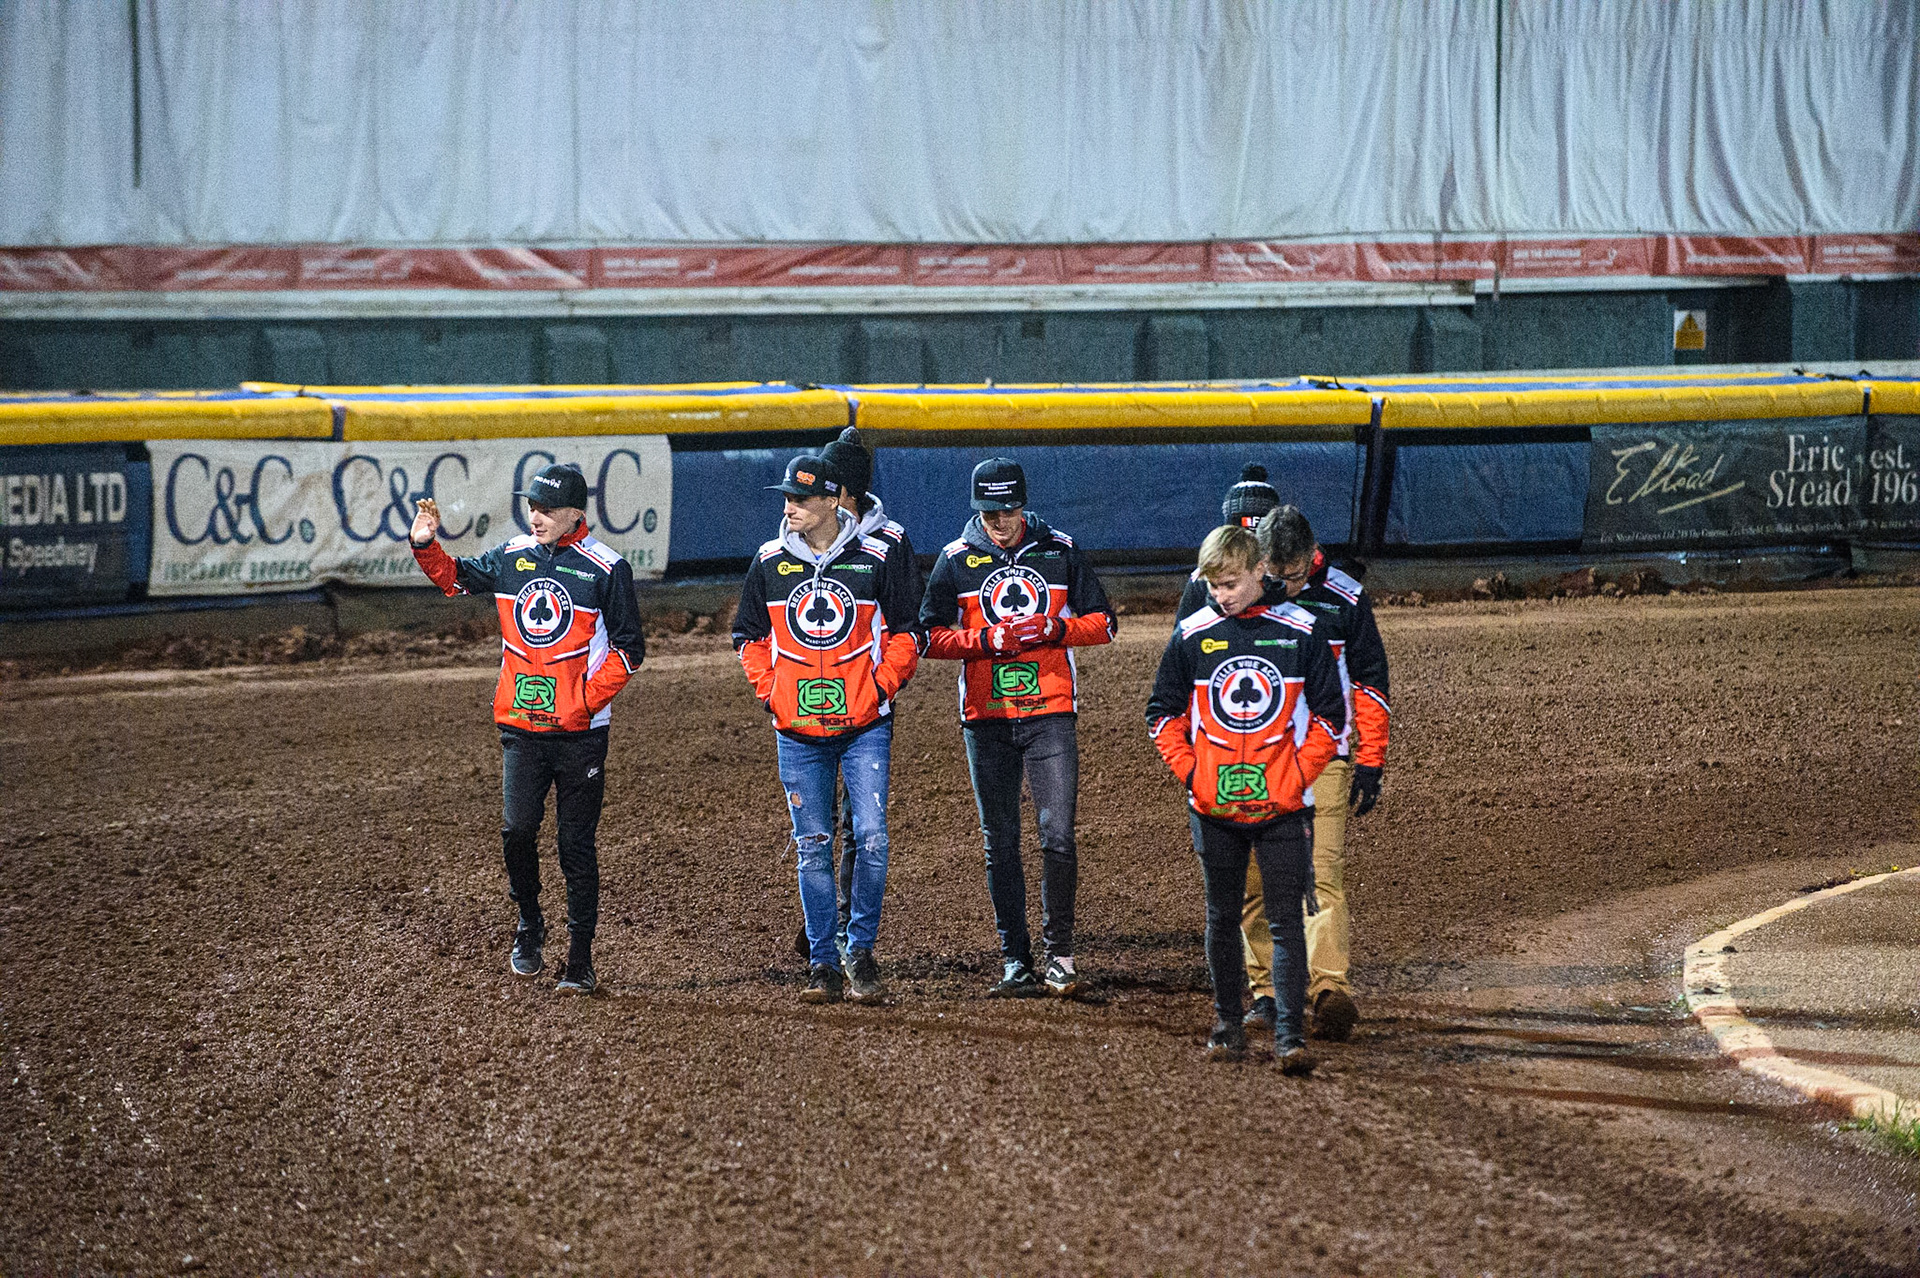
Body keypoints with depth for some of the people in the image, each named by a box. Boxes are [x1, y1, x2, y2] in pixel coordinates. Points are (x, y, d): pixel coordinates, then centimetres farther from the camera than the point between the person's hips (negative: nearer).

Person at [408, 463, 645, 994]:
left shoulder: (606, 569, -5)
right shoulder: (511, 557, 8)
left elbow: (628, 649, -2)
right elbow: (454, 577, 20)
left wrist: (588, 701, -12)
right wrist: (424, 544, 1)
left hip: (580, 731, -3)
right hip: (520, 726, 3)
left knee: (576, 844, 1)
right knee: (517, 828, -7)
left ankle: (580, 958, 8)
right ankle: (529, 924, 17)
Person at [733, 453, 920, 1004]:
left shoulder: (875, 560, -2)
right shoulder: (769, 563, 4)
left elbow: (905, 633, 6)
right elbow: (749, 636, 15)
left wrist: (881, 687, -4)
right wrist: (771, 693, 3)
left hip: (865, 726, -2)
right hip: (798, 729, 2)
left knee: (871, 840, -10)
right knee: (813, 848, 4)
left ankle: (861, 953, 5)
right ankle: (823, 964, 10)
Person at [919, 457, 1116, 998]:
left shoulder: (1060, 552, 4)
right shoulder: (955, 559, 4)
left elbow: (1102, 623, 6)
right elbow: (931, 635, 2)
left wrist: (1052, 629, -12)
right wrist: (986, 639, -14)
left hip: (1049, 714, -1)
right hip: (985, 718, 1)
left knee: (1057, 835, -10)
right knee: (1000, 842, 5)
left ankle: (1059, 951, -1)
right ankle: (1015, 959, 10)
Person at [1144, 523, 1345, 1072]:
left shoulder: (1300, 632, -2)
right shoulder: (1192, 636, 2)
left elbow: (1329, 716, 4)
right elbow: (1163, 715, 9)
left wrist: (1295, 777, -5)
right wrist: (1191, 774, -2)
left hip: (1283, 806, -2)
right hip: (1214, 807, 2)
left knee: (1286, 919, -6)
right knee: (1223, 918, 12)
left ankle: (1290, 1034, -8)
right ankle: (1227, 1023, 23)